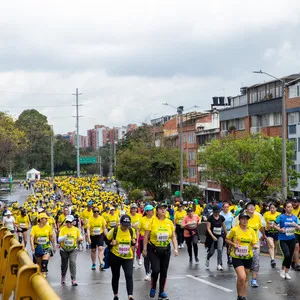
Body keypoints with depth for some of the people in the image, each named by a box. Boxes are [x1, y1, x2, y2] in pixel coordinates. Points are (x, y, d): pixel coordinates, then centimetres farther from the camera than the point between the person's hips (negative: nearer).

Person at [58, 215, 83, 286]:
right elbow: (59, 240, -13)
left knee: (73, 262, -18)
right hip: (64, 250, 1)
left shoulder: (76, 229, -3)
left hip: (73, 249, -1)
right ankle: (63, 277, 41)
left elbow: (79, 237, 6)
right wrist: (66, 236, -29)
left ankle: (73, 280, -16)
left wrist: (80, 238, -18)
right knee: (64, 264, 13)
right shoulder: (63, 229, -6)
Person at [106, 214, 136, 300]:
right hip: (115, 256, -1)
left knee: (129, 276, -13)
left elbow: (134, 241, 11)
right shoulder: (114, 230, -13)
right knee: (115, 276, 13)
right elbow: (107, 240, -1)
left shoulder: (132, 231, -6)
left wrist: (134, 242, -12)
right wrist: (111, 243, -21)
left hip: (128, 257, 1)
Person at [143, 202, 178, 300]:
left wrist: (175, 249, -4)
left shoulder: (169, 222, 2)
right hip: (153, 249, -3)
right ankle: (153, 288, 14)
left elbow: (173, 236, 6)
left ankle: (162, 292, 20)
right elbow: (146, 236, -4)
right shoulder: (152, 221, -8)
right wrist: (144, 249, -5)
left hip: (165, 250, 3)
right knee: (156, 269, -13)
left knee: (164, 271, 7)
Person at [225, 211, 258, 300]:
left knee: (245, 279, 13)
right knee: (241, 277, -18)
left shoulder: (251, 231, 2)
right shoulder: (234, 230, -7)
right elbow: (227, 239, 3)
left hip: (248, 257, 4)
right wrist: (233, 244, -14)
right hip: (237, 257, -4)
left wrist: (255, 246, -19)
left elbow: (254, 243, 4)